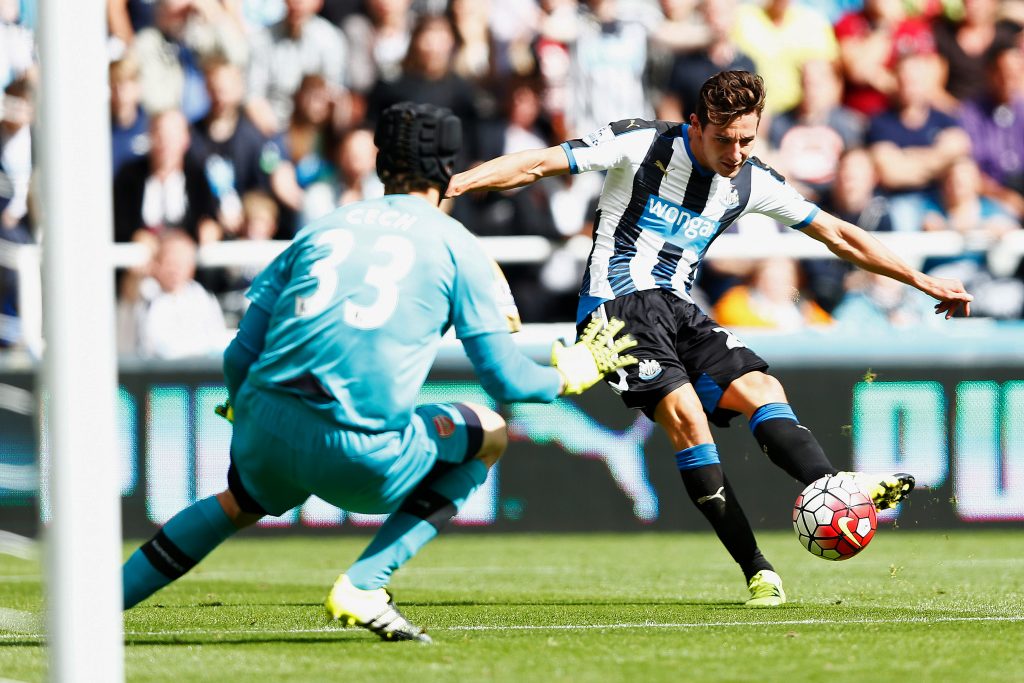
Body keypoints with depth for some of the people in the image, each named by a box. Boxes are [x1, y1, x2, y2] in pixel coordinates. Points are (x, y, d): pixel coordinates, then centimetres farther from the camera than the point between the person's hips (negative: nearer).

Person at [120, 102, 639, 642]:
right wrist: (570, 374, 26)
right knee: (489, 435, 21)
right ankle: (361, 586, 10)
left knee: (238, 504, 39)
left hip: (263, 435, 5)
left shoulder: (321, 228, 19)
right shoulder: (457, 246, 8)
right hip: (358, 457, -5)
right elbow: (505, 381, 5)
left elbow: (240, 356, 17)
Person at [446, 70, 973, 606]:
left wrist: (925, 283, 13)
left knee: (763, 391, -16)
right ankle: (757, 571, -26)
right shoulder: (642, 145, -9)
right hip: (617, 306, -6)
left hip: (677, 309, 6)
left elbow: (838, 236, 14)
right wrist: (455, 183, -22)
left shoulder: (753, 183, 6)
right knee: (683, 412, -24)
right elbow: (537, 165, -10)